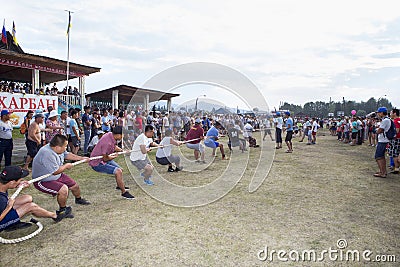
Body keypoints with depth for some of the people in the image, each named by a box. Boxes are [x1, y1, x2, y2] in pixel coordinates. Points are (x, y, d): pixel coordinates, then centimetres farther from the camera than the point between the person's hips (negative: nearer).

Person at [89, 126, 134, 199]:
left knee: (120, 169, 21)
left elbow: (114, 147, 15)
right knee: (118, 172, -23)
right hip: (97, 163, -10)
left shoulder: (111, 135, -7)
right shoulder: (108, 143, -35)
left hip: (103, 159, 10)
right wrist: (115, 156, -5)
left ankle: (119, 186, 48)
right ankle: (124, 193, -7)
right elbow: (105, 158, -23)